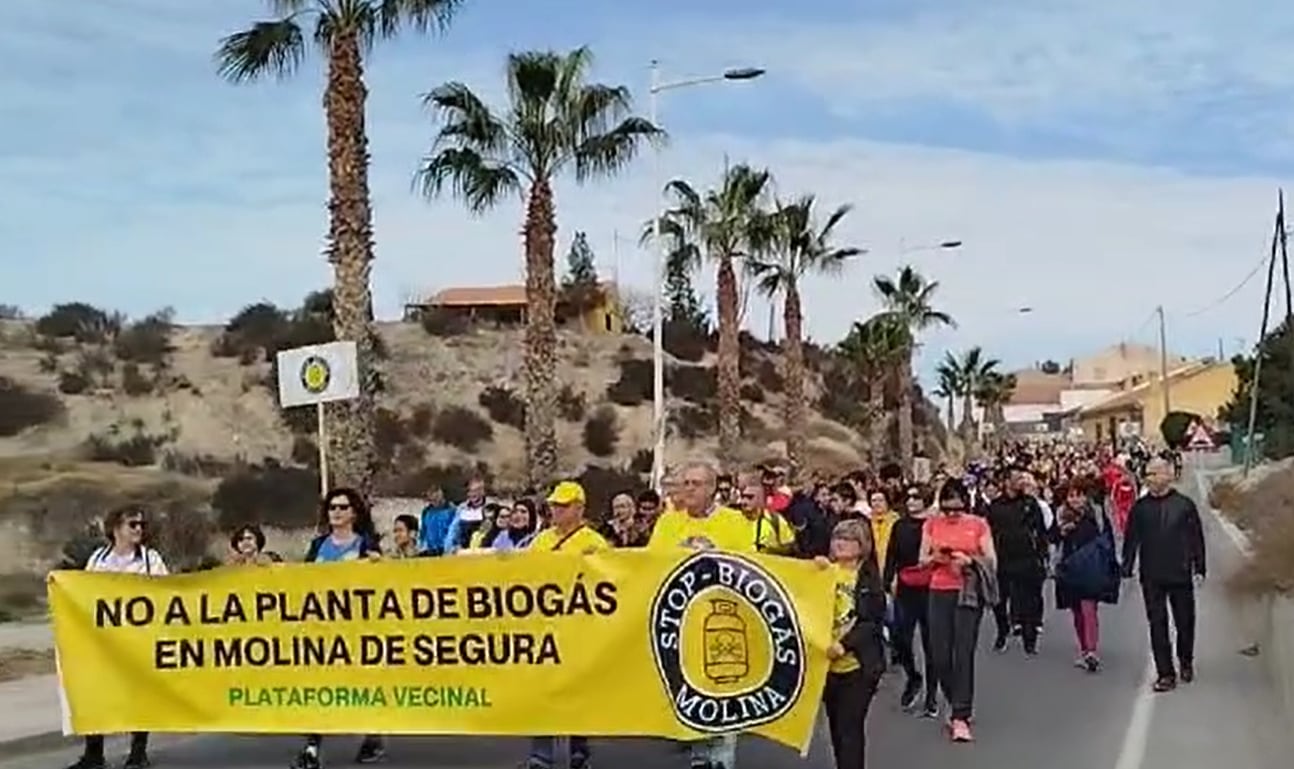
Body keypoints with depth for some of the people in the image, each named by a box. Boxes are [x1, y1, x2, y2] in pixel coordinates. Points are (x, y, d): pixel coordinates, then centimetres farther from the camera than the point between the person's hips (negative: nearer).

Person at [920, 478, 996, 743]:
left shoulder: (978, 525, 0)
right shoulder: (932, 524, 6)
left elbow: (991, 562, 2)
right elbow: (922, 560, 10)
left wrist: (970, 560, -16)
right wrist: (935, 558, -11)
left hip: (968, 593, -3)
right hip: (939, 593, 3)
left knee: (964, 654, -8)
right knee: (939, 656, 2)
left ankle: (961, 717, -3)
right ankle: (957, 705, 26)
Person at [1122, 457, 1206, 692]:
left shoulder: (1184, 504, -2)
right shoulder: (1140, 508, 1)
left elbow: (1197, 538, 1)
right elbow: (1131, 540, 5)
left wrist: (1199, 568, -1)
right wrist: (1126, 569, 1)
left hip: (1181, 575, -1)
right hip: (1151, 577, 1)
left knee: (1185, 622, 11)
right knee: (1157, 624, 1)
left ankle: (1186, 663, 35)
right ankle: (1165, 673, 7)